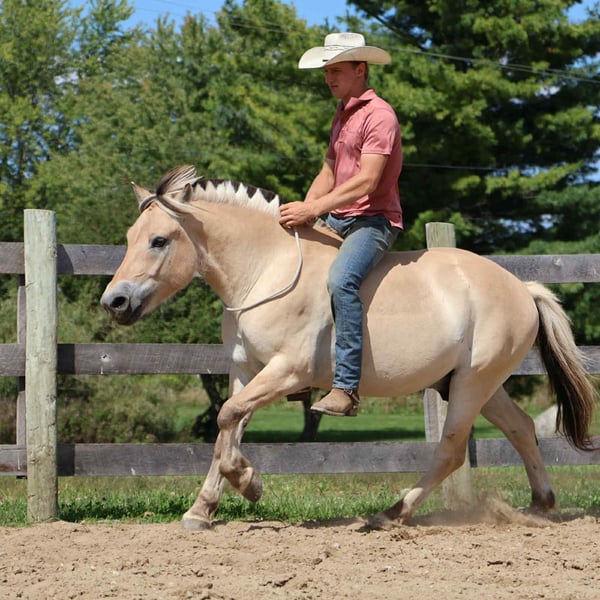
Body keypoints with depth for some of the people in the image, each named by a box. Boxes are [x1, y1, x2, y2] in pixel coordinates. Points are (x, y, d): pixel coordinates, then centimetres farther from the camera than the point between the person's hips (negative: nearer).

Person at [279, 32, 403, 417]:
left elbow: (366, 181, -22)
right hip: (337, 220, 11)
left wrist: (313, 209, -25)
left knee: (341, 280, -35)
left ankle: (346, 389, -37)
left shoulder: (378, 115, -12)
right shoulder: (343, 115, 19)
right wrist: (302, 211, 3)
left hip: (372, 221, -11)